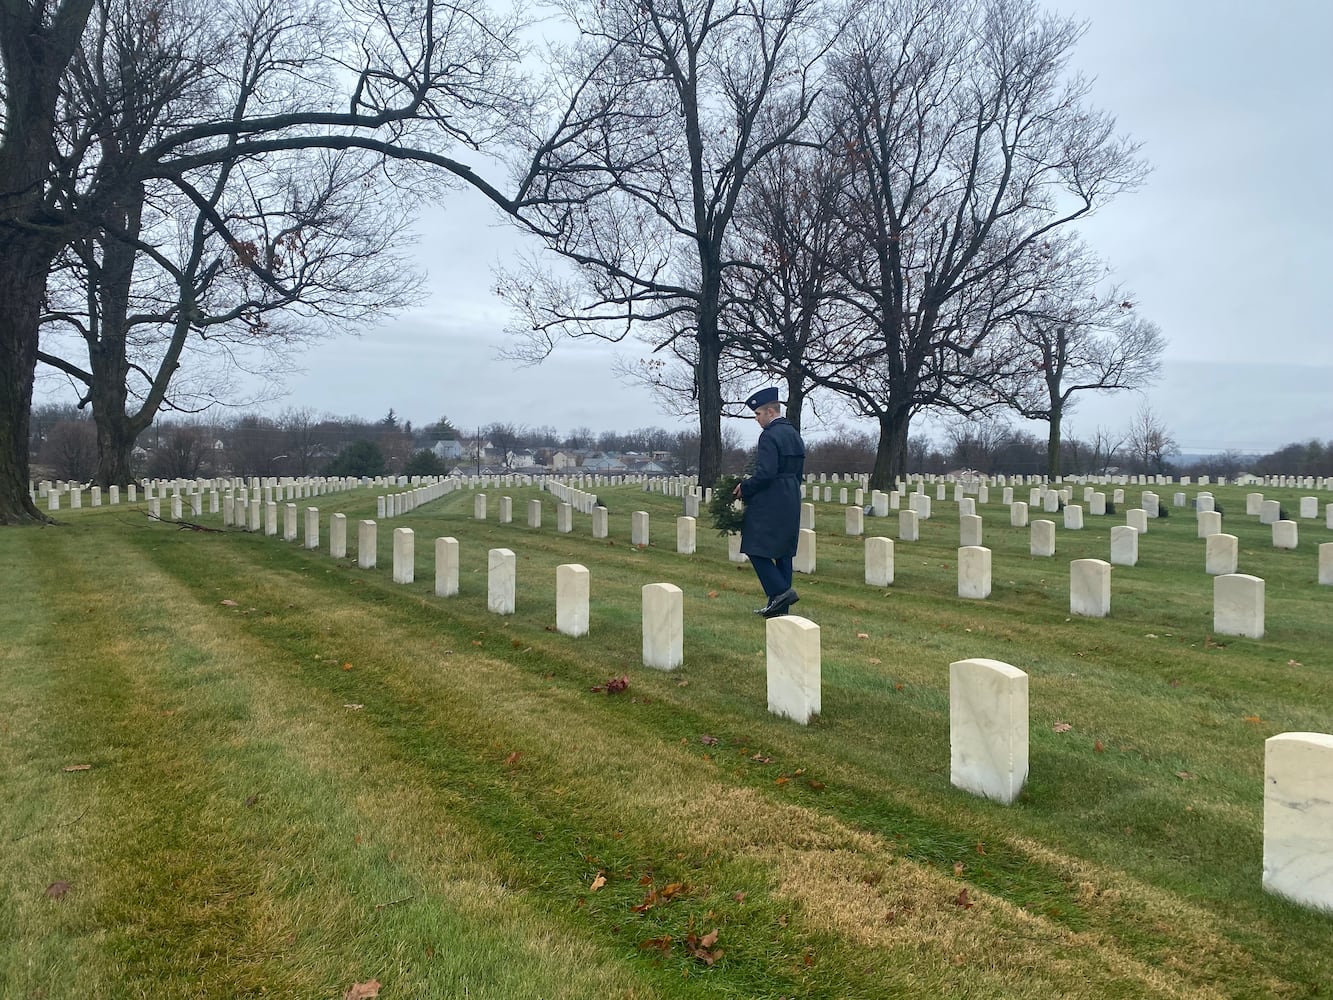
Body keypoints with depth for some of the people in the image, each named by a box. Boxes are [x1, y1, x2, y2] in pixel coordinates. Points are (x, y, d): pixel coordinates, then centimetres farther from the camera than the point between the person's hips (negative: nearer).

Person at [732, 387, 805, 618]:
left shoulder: (770, 435, -14)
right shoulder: (794, 435, 15)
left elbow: (765, 473, -22)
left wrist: (744, 488, -9)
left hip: (770, 504, -9)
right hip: (791, 502, 10)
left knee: (757, 549, -2)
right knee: (783, 552, 10)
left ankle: (780, 591, -10)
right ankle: (779, 607, 14)